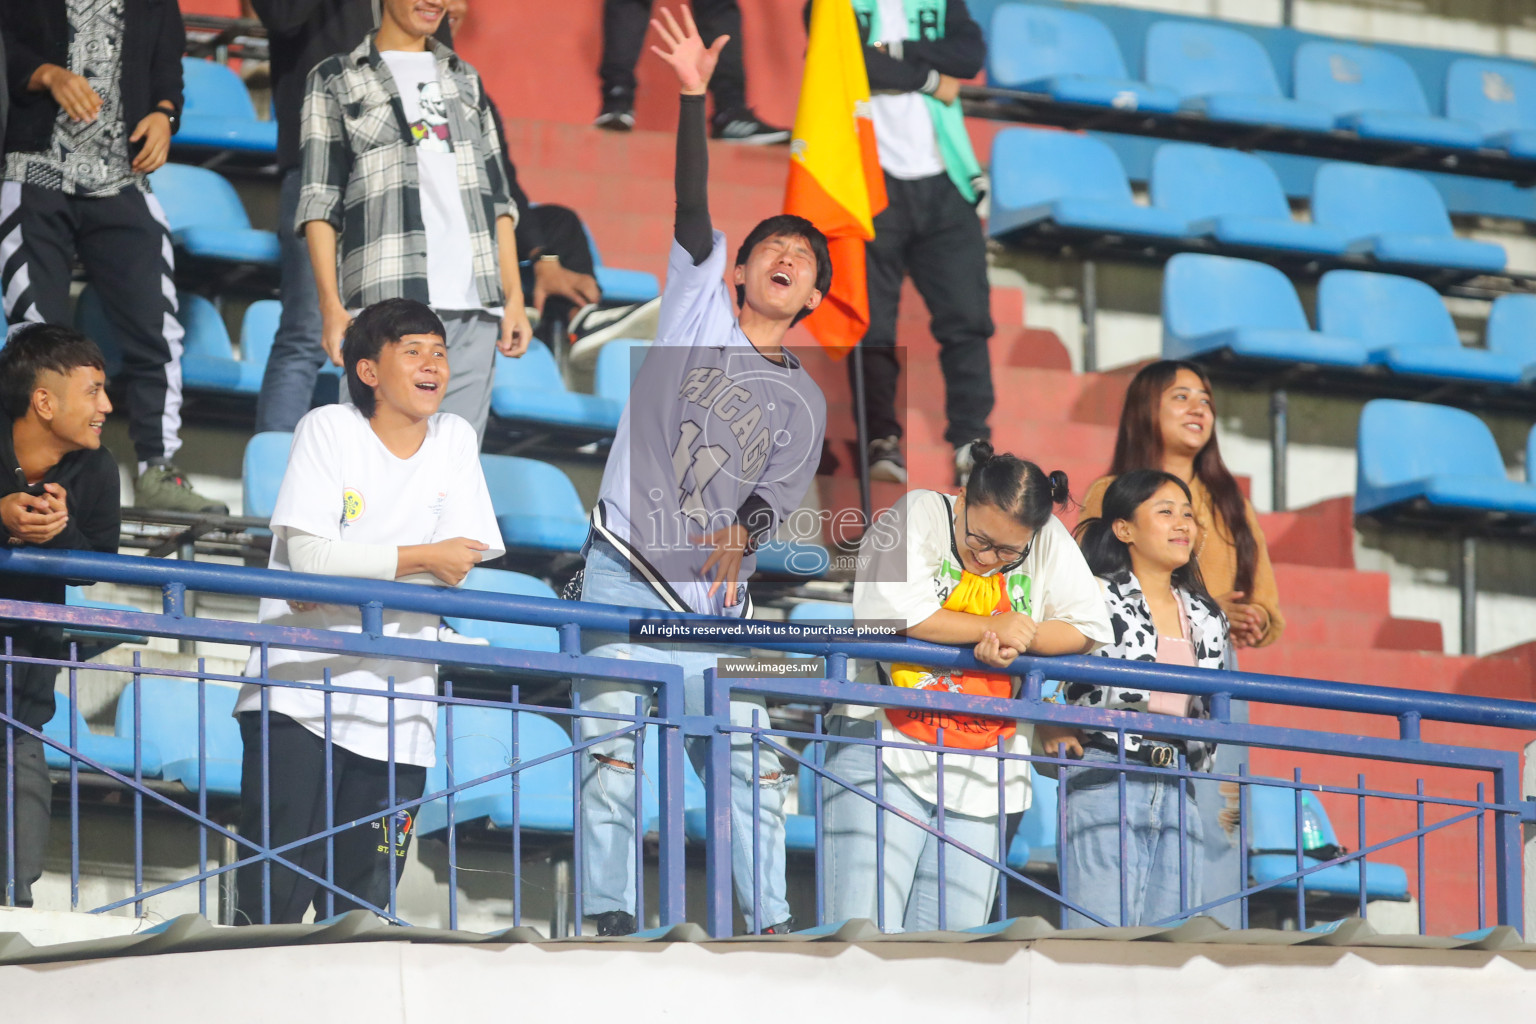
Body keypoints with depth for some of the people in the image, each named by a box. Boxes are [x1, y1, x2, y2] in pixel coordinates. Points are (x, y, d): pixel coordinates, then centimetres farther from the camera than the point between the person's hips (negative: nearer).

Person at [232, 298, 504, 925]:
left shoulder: (454, 439, 8)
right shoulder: (329, 430, -2)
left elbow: (458, 570, -1)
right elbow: (310, 555, -13)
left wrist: (349, 577, -11)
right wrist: (423, 558, -12)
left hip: (395, 714, 3)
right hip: (299, 694, -3)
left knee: (364, 901, 3)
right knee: (275, 896, -11)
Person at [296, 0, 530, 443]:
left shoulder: (464, 79, 23)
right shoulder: (336, 79, 10)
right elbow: (320, 202, 3)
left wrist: (514, 297, 12)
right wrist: (331, 306, -8)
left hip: (474, 307, 4)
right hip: (390, 303, -4)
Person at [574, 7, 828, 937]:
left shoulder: (802, 400, 13)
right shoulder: (699, 310, 8)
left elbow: (782, 490, 1)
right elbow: (692, 210, -3)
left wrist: (745, 529, -22)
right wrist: (694, 99, -13)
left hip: (716, 596, 2)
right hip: (622, 576, -2)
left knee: (750, 758, -1)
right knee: (612, 751, -6)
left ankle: (772, 922, 5)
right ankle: (610, 918, -4)